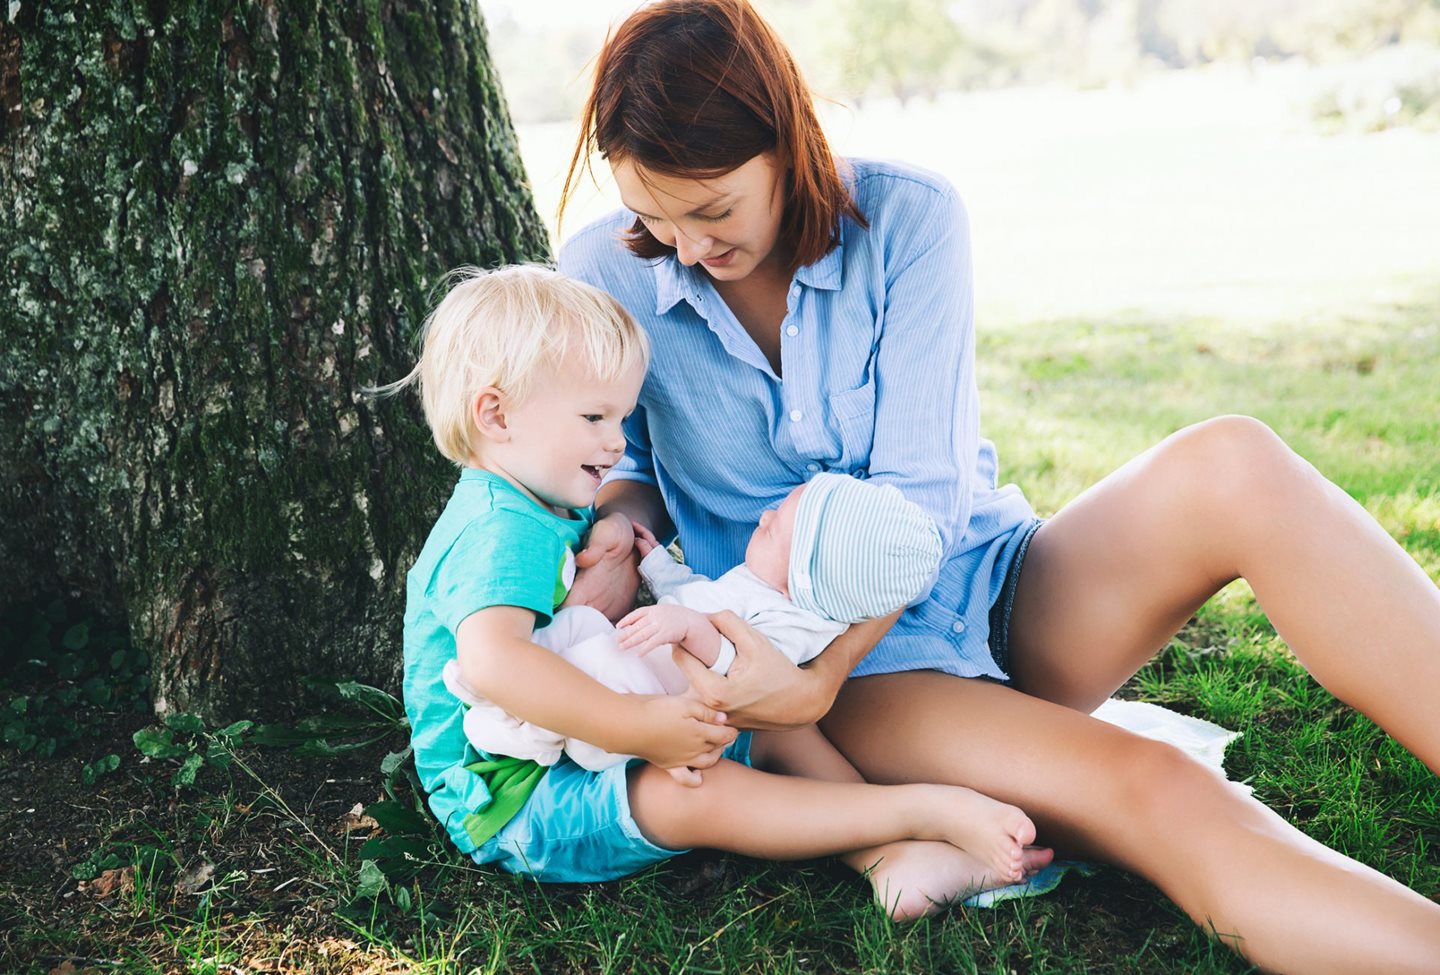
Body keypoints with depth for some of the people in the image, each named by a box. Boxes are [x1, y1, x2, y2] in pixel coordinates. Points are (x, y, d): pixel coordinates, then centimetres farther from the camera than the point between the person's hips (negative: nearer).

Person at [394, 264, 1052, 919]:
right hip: (510, 802, -10)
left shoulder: (558, 514, 12)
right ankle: (927, 809, -33)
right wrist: (637, 725, -42)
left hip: (575, 751, 11)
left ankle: (892, 861, -17)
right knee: (697, 794, -33)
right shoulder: (497, 534, -23)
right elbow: (491, 660, -42)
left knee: (780, 726, 1)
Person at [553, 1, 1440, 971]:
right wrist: (619, 534, -14)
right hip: (828, 677, -1)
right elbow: (624, 465, 11)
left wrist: (819, 678, -29)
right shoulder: (606, 275, -6)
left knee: (1230, 466, -29)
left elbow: (917, 496, -14)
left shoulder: (907, 218, -9)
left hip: (997, 595, 2)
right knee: (1151, 792, -31)